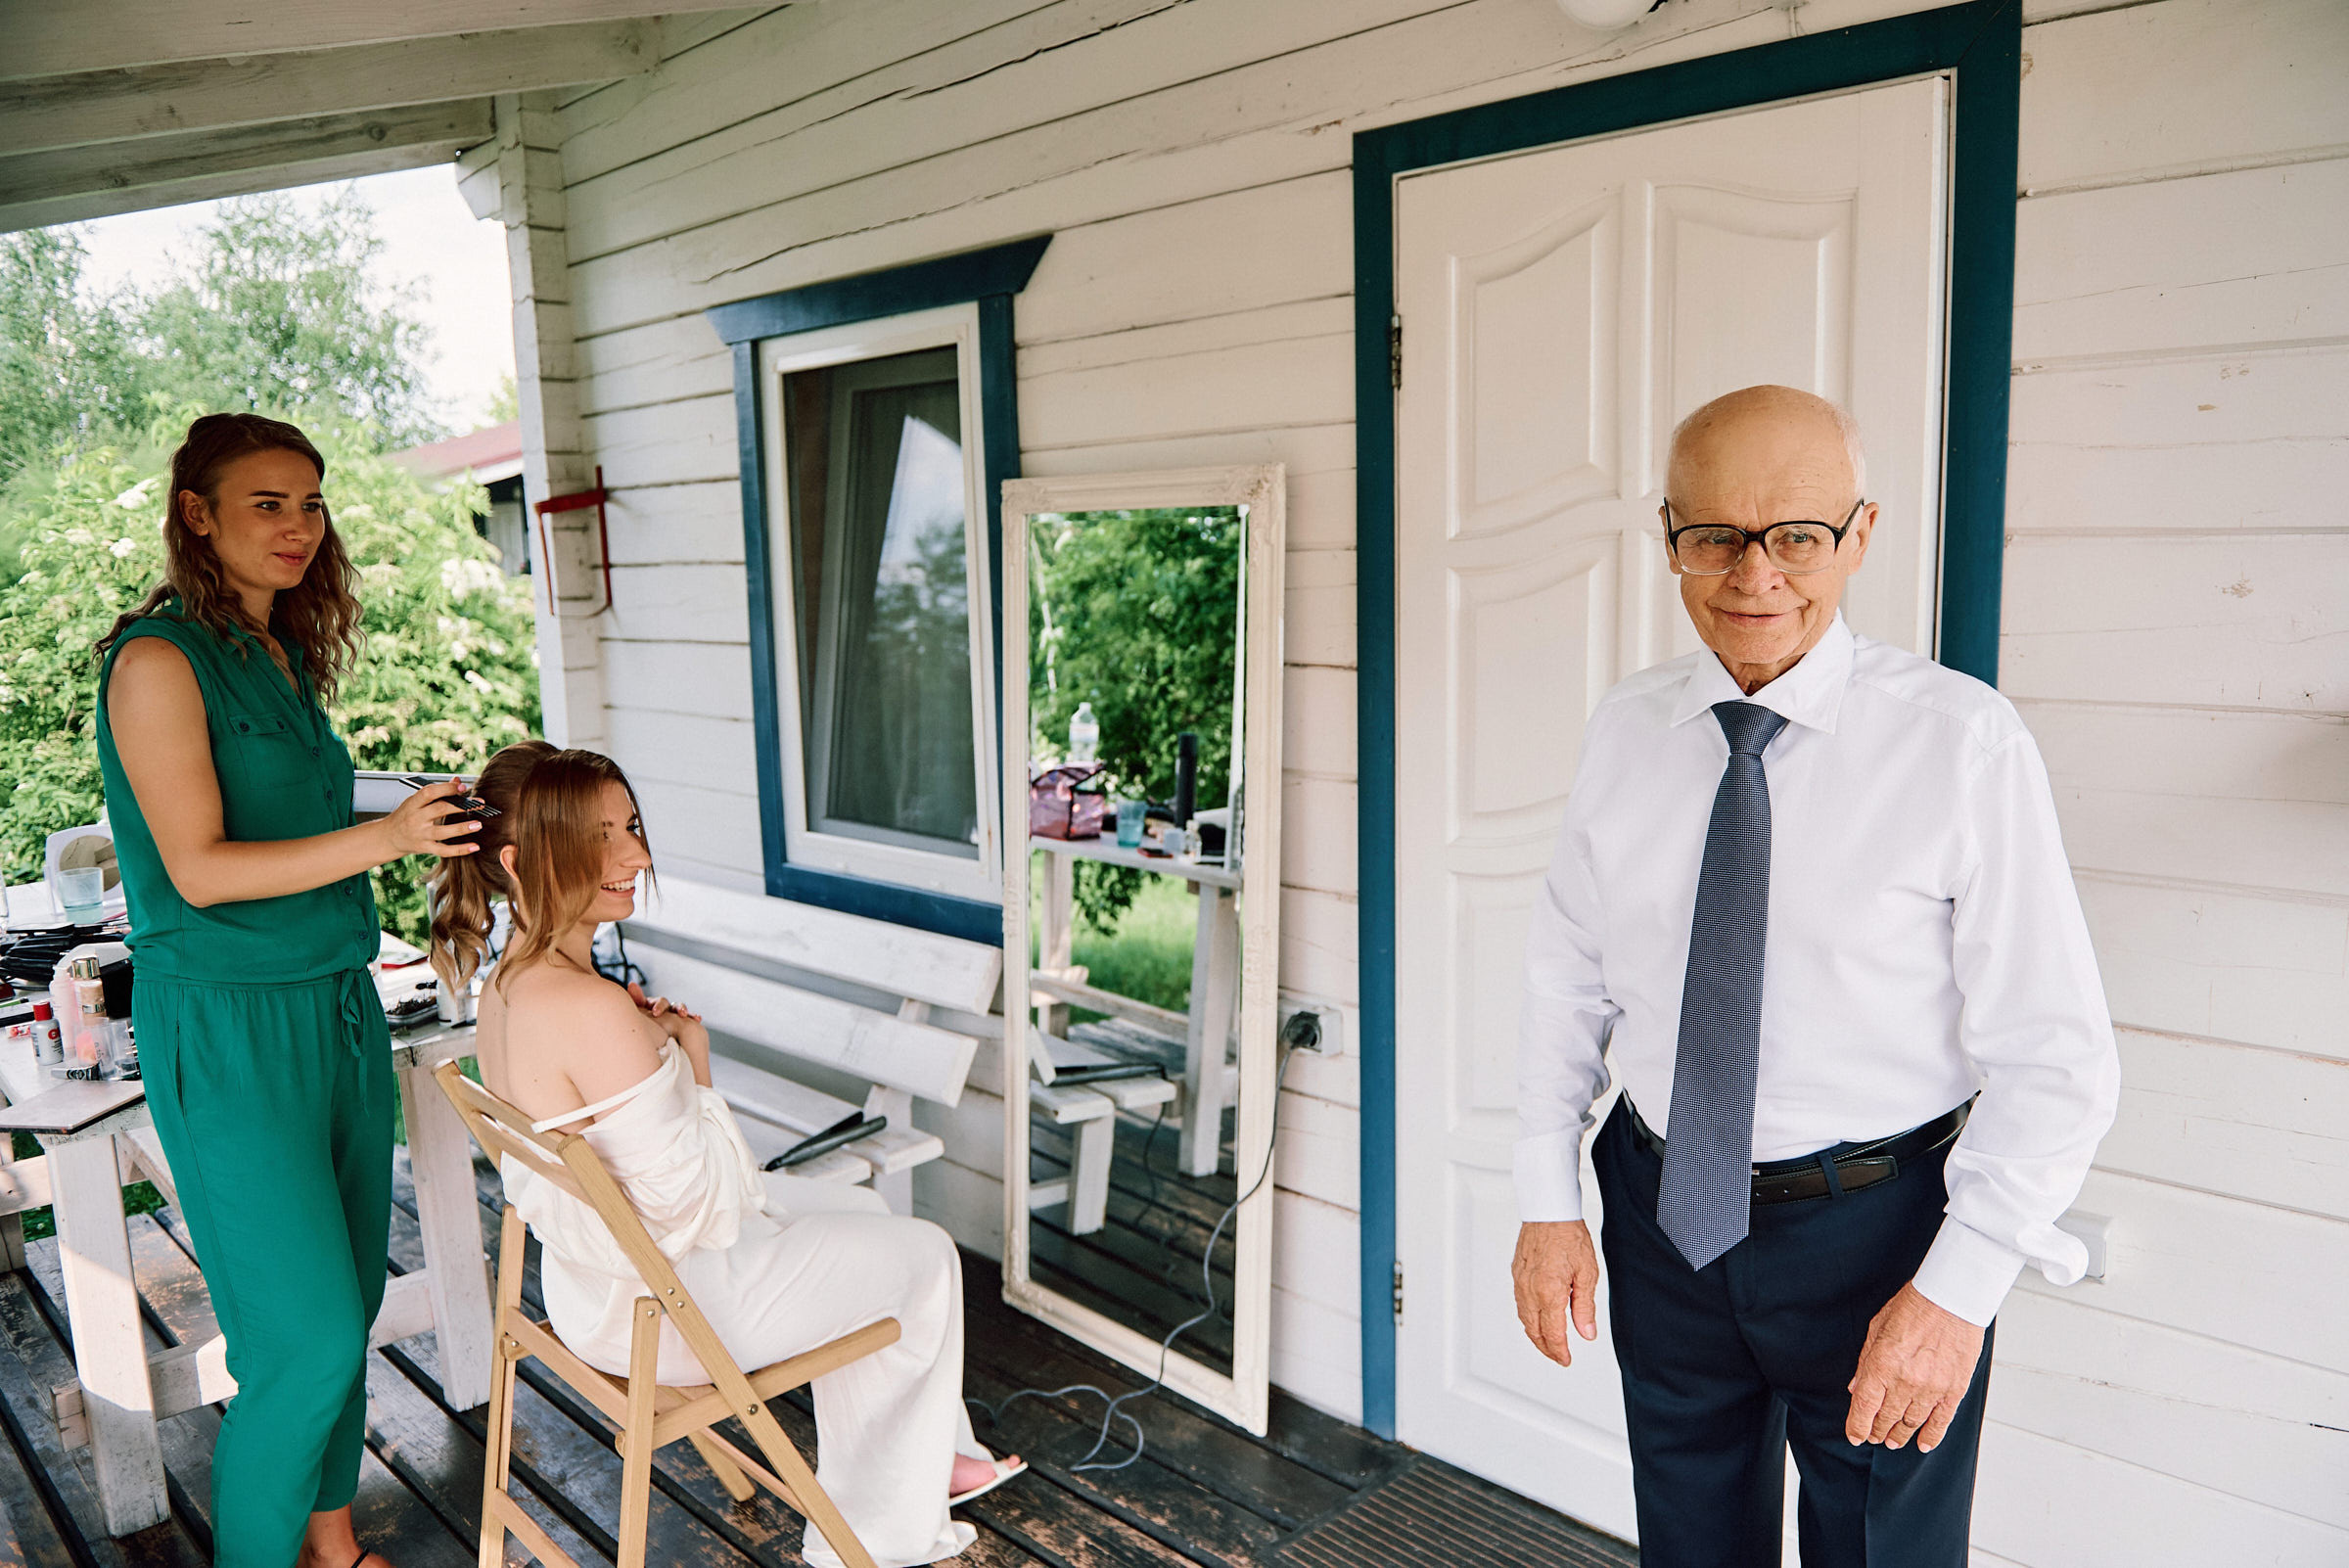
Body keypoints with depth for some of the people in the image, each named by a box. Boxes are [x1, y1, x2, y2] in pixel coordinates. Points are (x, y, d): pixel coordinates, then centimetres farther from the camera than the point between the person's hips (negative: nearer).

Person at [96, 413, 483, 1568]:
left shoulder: (282, 656, 11)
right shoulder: (160, 660, -12)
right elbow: (199, 868, -18)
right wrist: (383, 838, -27)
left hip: (338, 1011, 8)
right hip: (230, 1034, -7)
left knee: (349, 1312, 14)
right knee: (305, 1337, -4)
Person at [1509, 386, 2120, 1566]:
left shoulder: (1962, 742, -16)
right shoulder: (1624, 731, -3)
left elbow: (2054, 1056, -14)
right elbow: (1568, 974, 4)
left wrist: (1960, 1289, -19)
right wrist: (1547, 1200, 0)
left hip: (1877, 1233, -3)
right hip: (1663, 1219, 4)